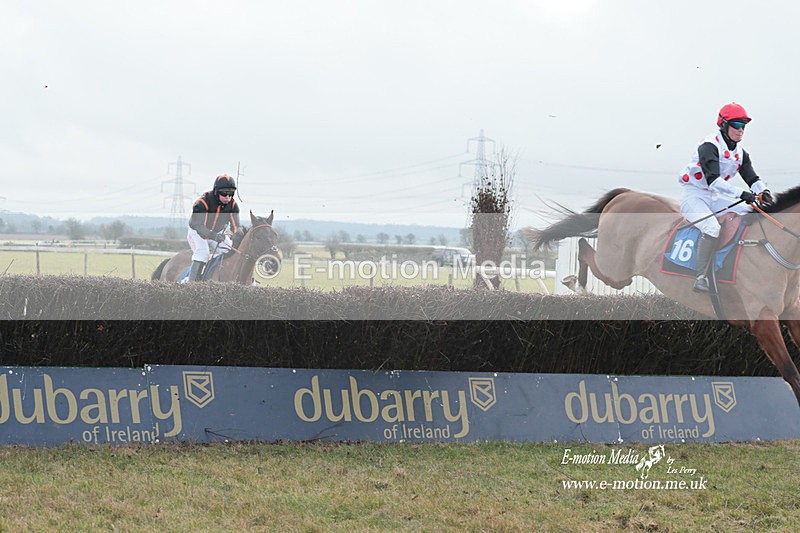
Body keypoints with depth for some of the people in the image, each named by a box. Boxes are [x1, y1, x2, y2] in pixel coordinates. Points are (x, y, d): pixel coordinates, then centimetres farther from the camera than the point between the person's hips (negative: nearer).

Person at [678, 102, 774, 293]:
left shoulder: (740, 153, 9)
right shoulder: (709, 146, -18)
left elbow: (752, 178, 3)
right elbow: (713, 180, -30)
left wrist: (763, 192, -21)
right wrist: (741, 193, -38)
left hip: (715, 198, 9)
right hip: (693, 195, -9)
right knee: (713, 228, -33)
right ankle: (700, 278, -31)